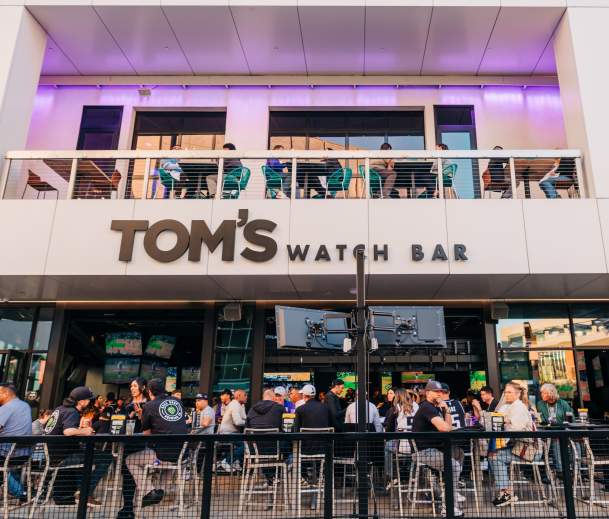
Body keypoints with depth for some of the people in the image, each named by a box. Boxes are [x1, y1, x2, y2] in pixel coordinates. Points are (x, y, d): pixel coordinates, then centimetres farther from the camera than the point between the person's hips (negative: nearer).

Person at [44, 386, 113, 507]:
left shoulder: (60, 408, 13)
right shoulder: (72, 412, -14)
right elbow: (68, 431, -33)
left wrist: (80, 429, 20)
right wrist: (85, 431, -16)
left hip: (52, 455, 10)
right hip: (62, 457, -10)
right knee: (107, 457, -15)